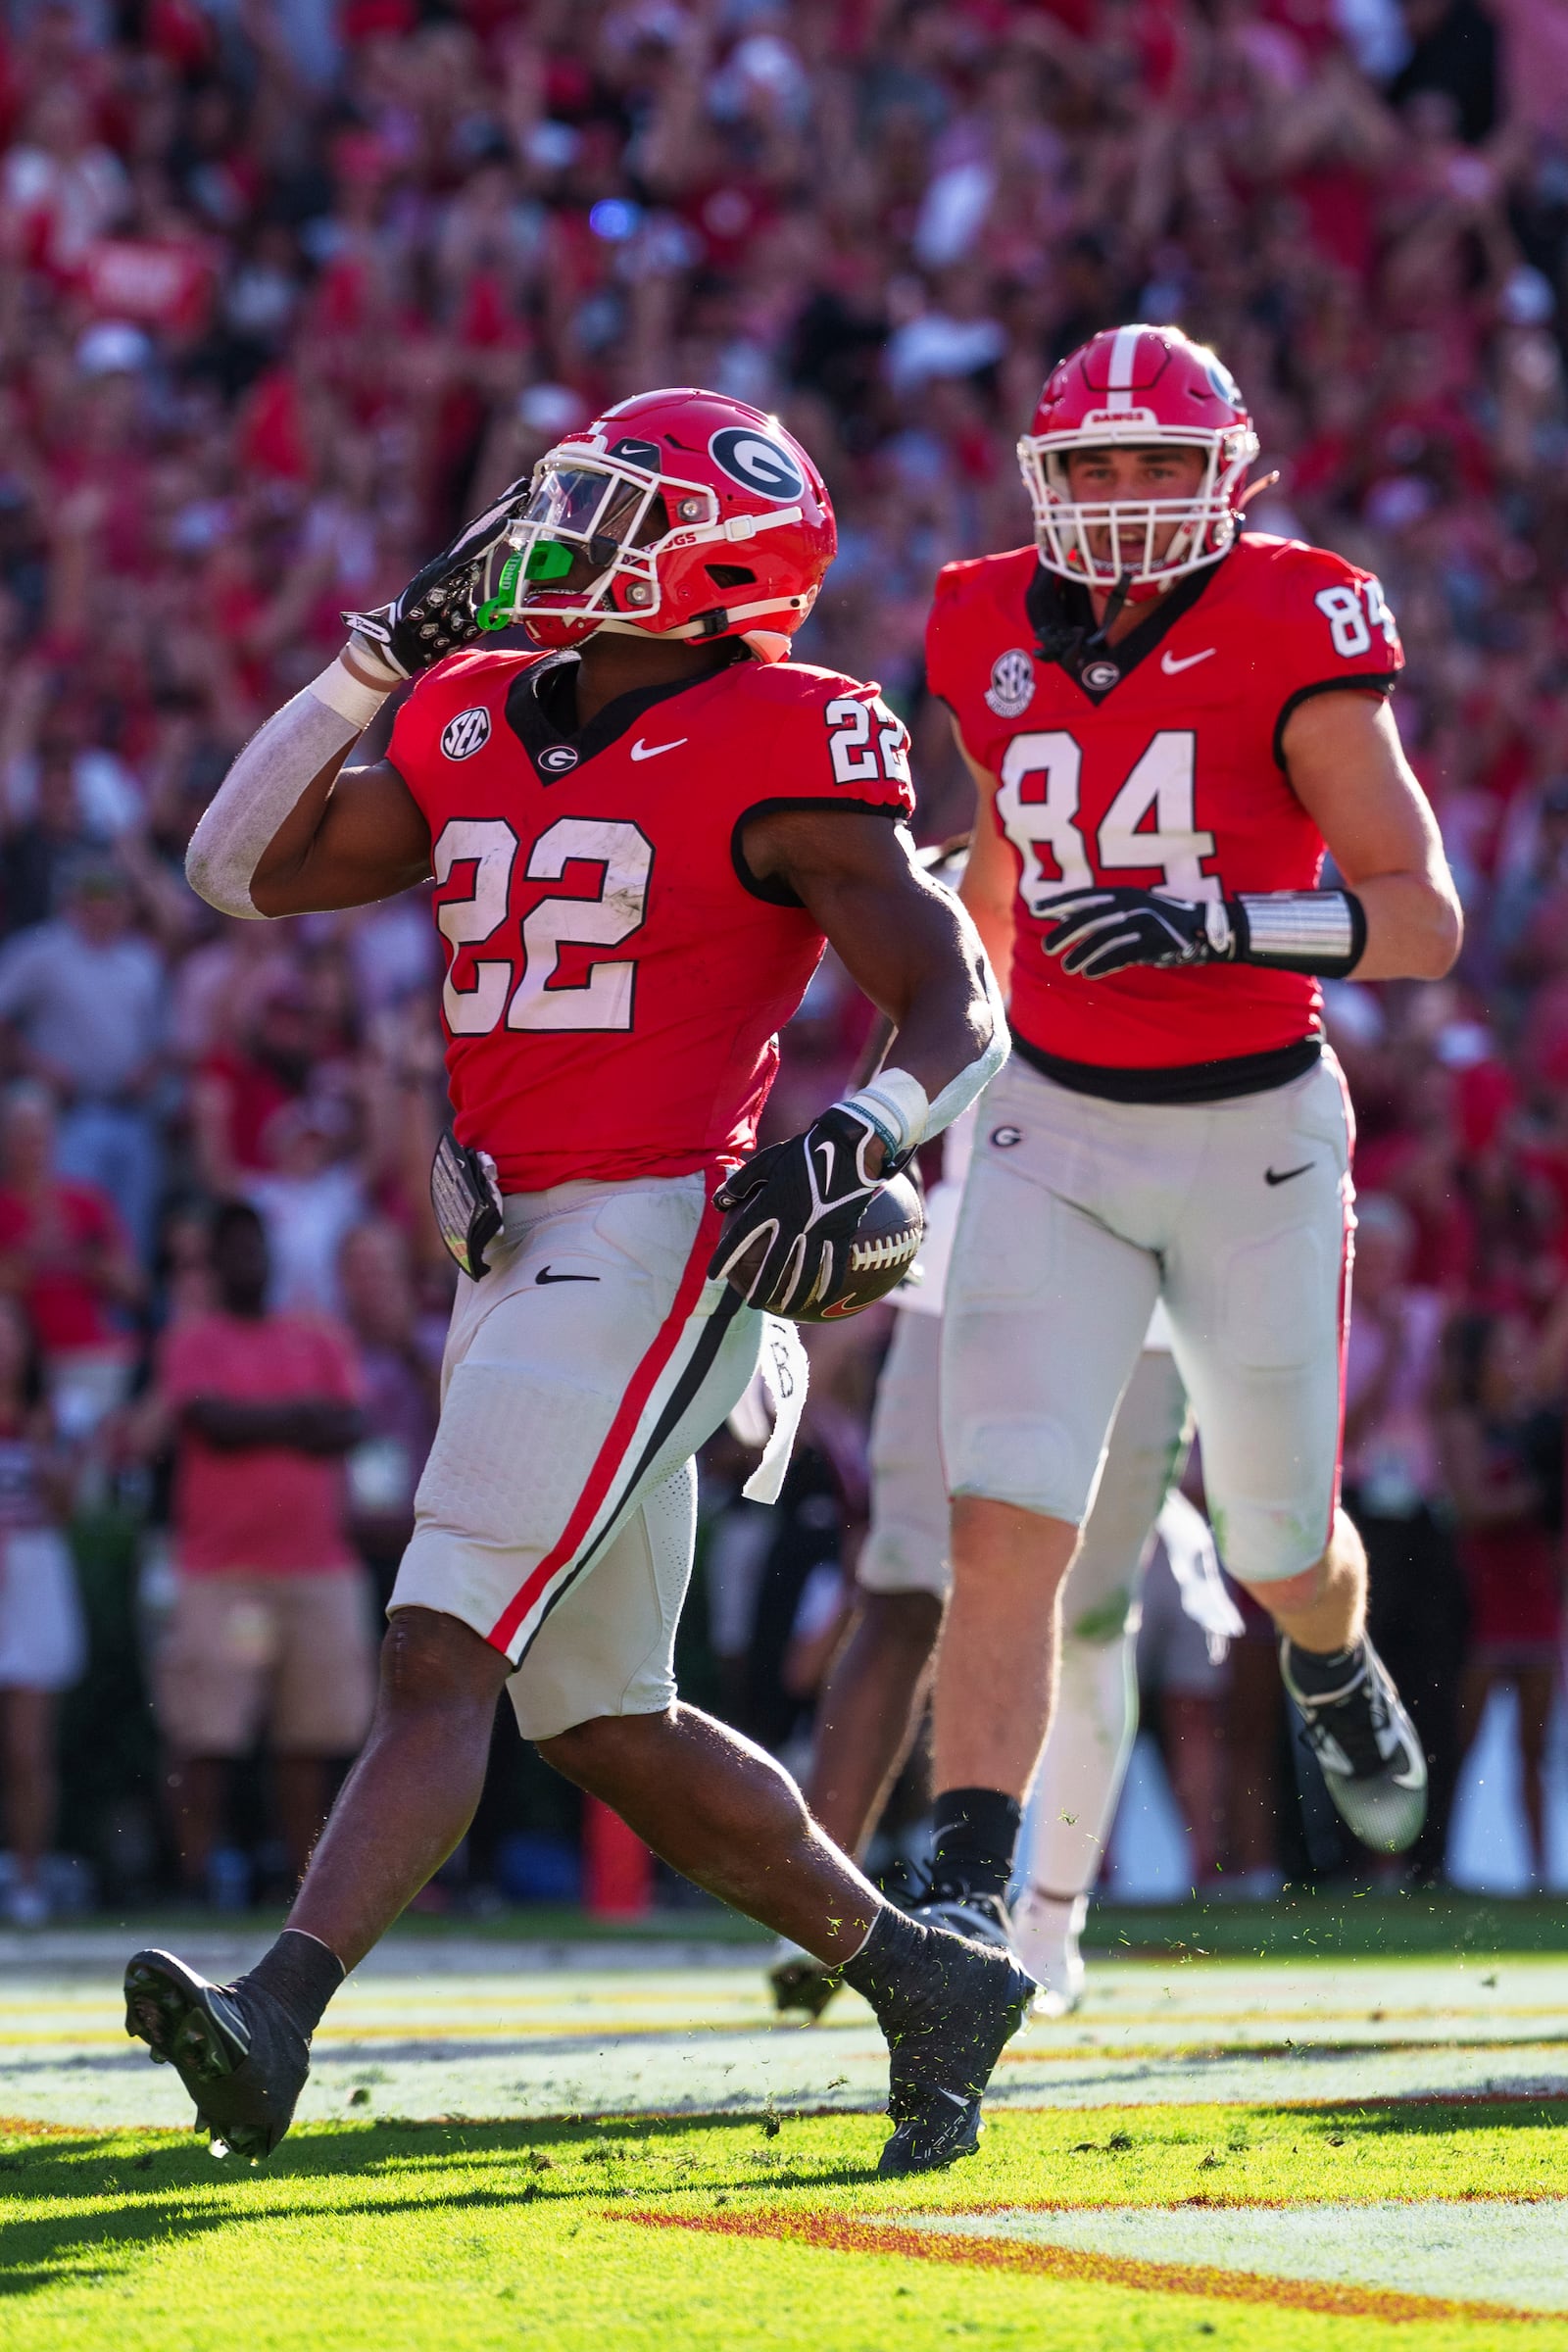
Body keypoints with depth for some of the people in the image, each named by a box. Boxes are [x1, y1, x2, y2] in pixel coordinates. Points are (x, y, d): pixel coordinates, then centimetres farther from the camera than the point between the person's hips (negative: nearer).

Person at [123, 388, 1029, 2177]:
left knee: (440, 1658, -18)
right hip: (515, 1253, 9)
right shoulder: (475, 728, 14)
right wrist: (387, 648, 10)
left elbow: (952, 1004, -8)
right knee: (602, 1722, 14)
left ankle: (272, 2022, -27)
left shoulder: (777, 754, -7)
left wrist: (849, 1141, -27)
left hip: (652, 1239, -9)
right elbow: (245, 869, 14)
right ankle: (926, 1982, 25)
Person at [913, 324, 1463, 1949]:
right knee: (1004, 1524, -16)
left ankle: (1335, 1678, 52)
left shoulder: (1287, 640, -14)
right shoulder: (999, 639, 0)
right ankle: (968, 1901, -16)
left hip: (1256, 1137, -2)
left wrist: (1213, 921, -32)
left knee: (1279, 1543, 16)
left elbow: (1426, 921, -18)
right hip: (1054, 1137, 2)